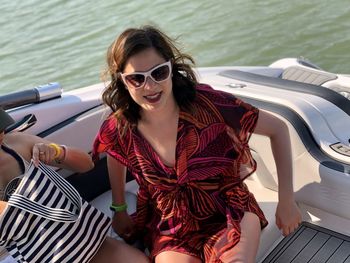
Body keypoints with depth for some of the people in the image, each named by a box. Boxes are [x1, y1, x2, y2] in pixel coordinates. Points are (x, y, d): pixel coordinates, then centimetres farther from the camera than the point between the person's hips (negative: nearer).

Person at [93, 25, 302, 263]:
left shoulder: (206, 103, -22)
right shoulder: (120, 130, -13)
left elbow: (278, 129, -12)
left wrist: (286, 200, -11)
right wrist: (120, 210, 21)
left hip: (229, 214, -1)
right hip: (170, 225, 2)